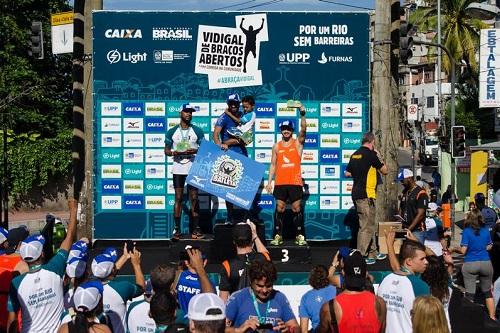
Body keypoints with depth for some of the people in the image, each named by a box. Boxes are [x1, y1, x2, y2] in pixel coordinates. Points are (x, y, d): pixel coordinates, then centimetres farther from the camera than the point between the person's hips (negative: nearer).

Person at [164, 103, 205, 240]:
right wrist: (173, 153, -12)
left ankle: (196, 229, -1)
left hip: (193, 168, -1)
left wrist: (195, 151, -14)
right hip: (178, 168, 1)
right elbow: (166, 150, 10)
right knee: (178, 198, 1)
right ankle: (177, 229, 3)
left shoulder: (197, 131, 5)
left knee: (194, 198, -1)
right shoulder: (172, 131, 7)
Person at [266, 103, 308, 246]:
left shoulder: (298, 143, 3)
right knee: (280, 209, 2)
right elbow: (273, 165, 10)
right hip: (280, 183, 2)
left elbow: (303, 129, -14)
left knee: (297, 209, 1)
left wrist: (302, 114, -27)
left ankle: (299, 236, 6)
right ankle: (278, 236, 6)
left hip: (295, 182, -2)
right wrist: (269, 182, 4)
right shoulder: (276, 146, 9)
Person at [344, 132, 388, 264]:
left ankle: (373, 253, 26)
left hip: (356, 193, 9)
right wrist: (378, 157, 8)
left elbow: (347, 173, 15)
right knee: (366, 226, -4)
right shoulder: (371, 154, -12)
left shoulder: (355, 154, 10)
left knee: (370, 225, 18)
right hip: (366, 195, -9)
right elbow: (384, 170, -4)